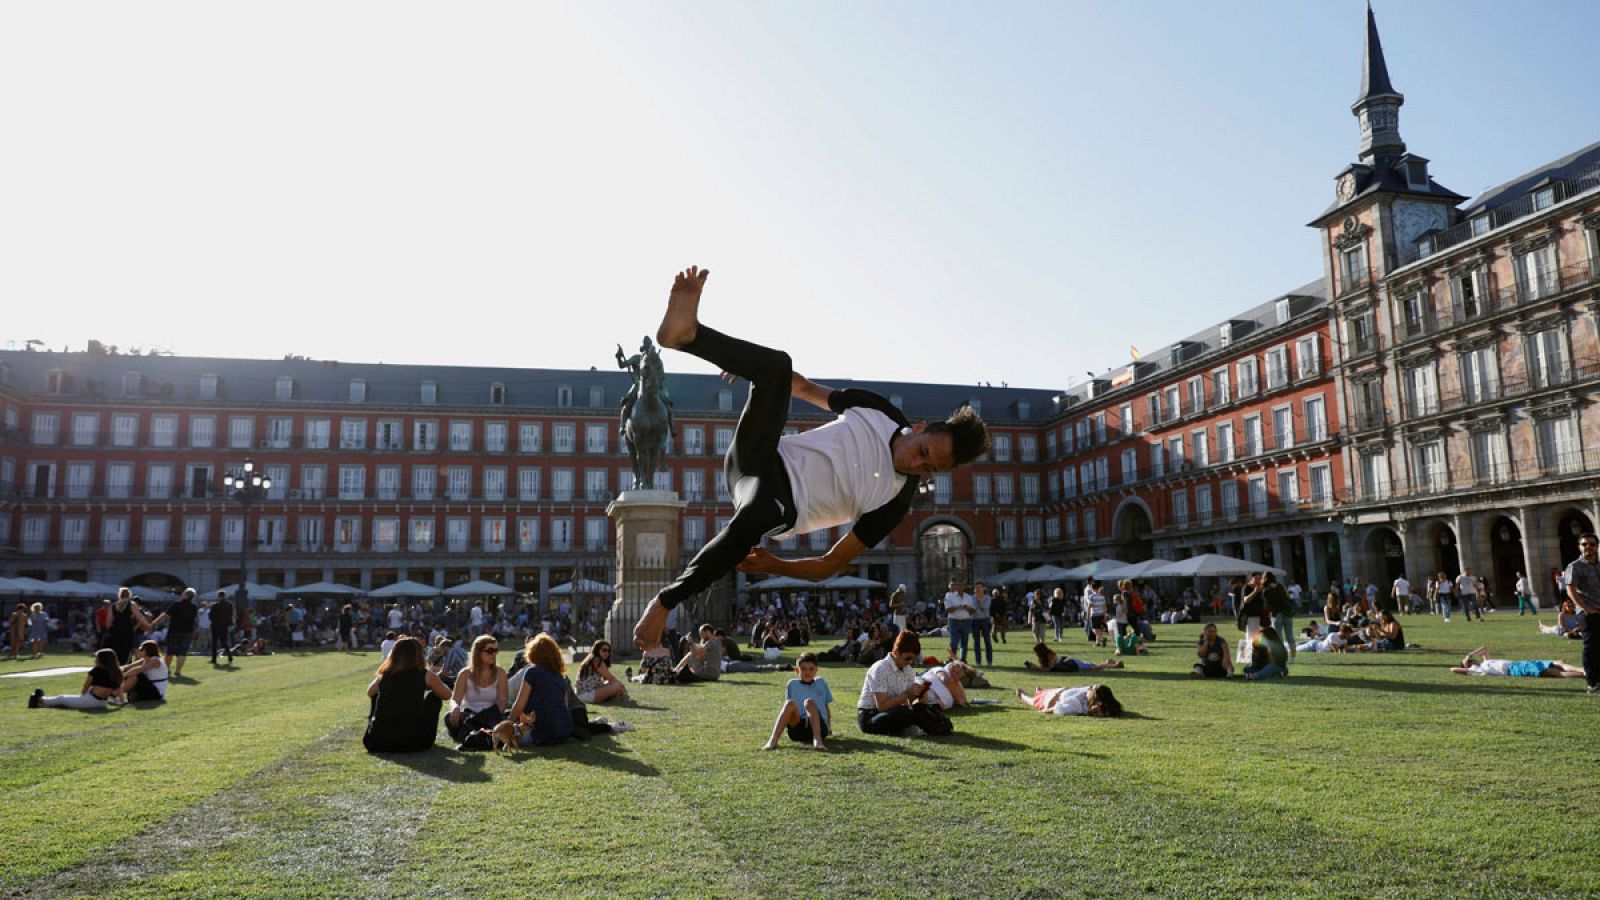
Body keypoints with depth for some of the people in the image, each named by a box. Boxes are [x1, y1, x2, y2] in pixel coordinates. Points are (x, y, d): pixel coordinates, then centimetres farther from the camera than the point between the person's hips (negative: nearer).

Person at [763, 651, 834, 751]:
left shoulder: (821, 682, 19)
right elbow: (787, 709, 17)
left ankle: (817, 740, -48)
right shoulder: (792, 684, 16)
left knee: (809, 702, -28)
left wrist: (828, 728, 26)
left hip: (819, 728, 0)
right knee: (790, 703, -27)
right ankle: (772, 741, -40)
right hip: (797, 730, 0)